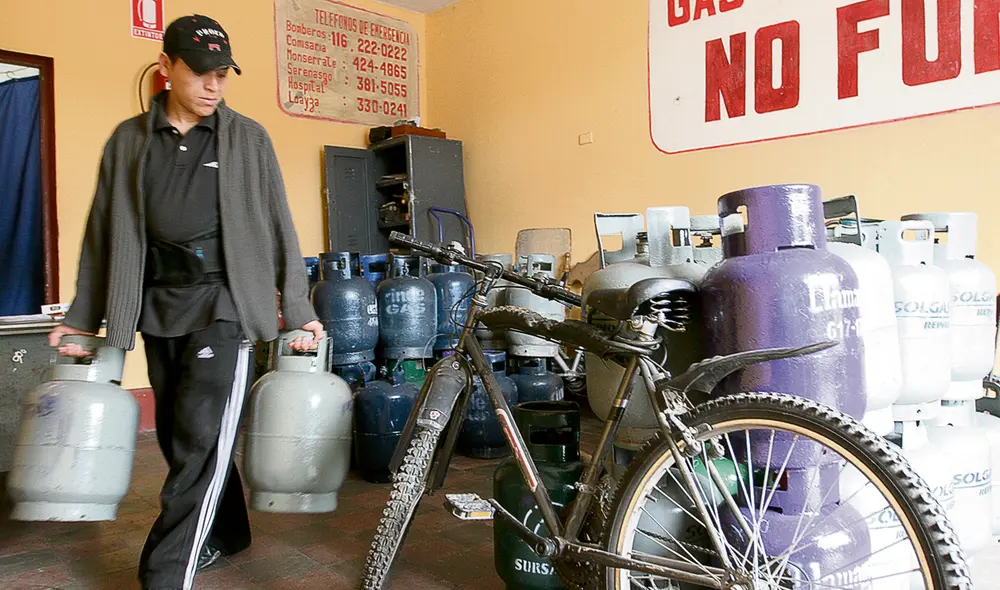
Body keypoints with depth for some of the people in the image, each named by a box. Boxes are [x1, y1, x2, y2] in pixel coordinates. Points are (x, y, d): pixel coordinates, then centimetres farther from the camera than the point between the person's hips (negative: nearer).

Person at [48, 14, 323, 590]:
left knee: (201, 440, -8)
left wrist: (299, 310, 0)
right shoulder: (128, 141, 10)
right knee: (177, 437, 12)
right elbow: (103, 235, 13)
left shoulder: (248, 138, 4)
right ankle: (226, 533, 32)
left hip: (223, 303, -4)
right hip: (157, 306, 4)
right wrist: (81, 320, 12)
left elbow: (278, 227, 3)